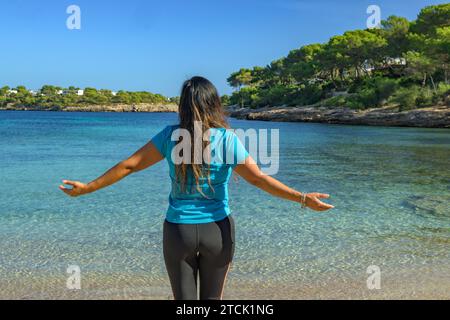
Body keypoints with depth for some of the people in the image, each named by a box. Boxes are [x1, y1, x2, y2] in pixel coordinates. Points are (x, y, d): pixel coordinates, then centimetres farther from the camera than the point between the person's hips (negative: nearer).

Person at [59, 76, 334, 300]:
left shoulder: (171, 136, -7)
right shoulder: (228, 139, -10)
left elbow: (129, 166, -4)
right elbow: (259, 179, -16)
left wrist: (87, 188, 7)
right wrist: (304, 199, -12)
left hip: (179, 230, 0)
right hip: (217, 230, 0)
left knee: (184, 300, 12)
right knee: (212, 298, 17)